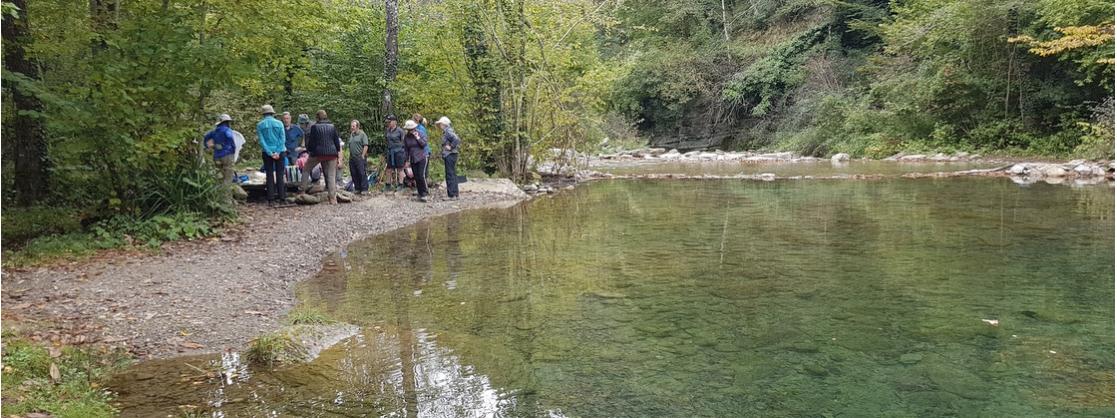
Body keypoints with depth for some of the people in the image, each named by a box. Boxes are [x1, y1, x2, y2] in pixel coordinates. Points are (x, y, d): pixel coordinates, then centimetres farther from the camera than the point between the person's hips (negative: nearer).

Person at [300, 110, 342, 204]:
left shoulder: (314, 127, -4)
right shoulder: (332, 127, 5)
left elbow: (311, 142, -1)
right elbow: (337, 141, 8)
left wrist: (309, 150, 17)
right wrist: (338, 151, 20)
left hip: (318, 153, -2)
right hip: (331, 153, 2)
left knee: (306, 169, 20)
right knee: (331, 175, 3)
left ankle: (303, 190, 16)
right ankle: (333, 198, -3)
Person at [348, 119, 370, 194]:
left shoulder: (362, 134, -4)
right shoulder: (351, 135, 17)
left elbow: (366, 146, -10)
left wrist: (362, 156, -15)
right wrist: (350, 156, 14)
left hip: (360, 158, -7)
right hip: (352, 157, 7)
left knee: (362, 174, -7)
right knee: (354, 174, 7)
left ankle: (364, 189, -4)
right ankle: (357, 189, 15)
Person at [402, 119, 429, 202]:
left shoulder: (419, 133, -5)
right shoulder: (406, 137, 4)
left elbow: (424, 144, -9)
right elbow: (406, 149, 11)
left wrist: (418, 137, -18)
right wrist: (407, 160, 11)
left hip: (421, 158, -4)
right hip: (413, 160, 4)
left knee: (421, 176, -14)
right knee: (416, 178, 4)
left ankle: (424, 194, -8)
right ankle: (420, 194, 13)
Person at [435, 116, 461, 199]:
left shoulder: (448, 131, -14)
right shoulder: (446, 131, 16)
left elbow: (457, 140, -27)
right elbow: (457, 140, 22)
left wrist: (451, 147, -18)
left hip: (450, 155, -11)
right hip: (449, 156, 11)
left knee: (450, 175, -8)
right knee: (453, 175, 13)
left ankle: (451, 195, -6)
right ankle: (455, 194, 18)